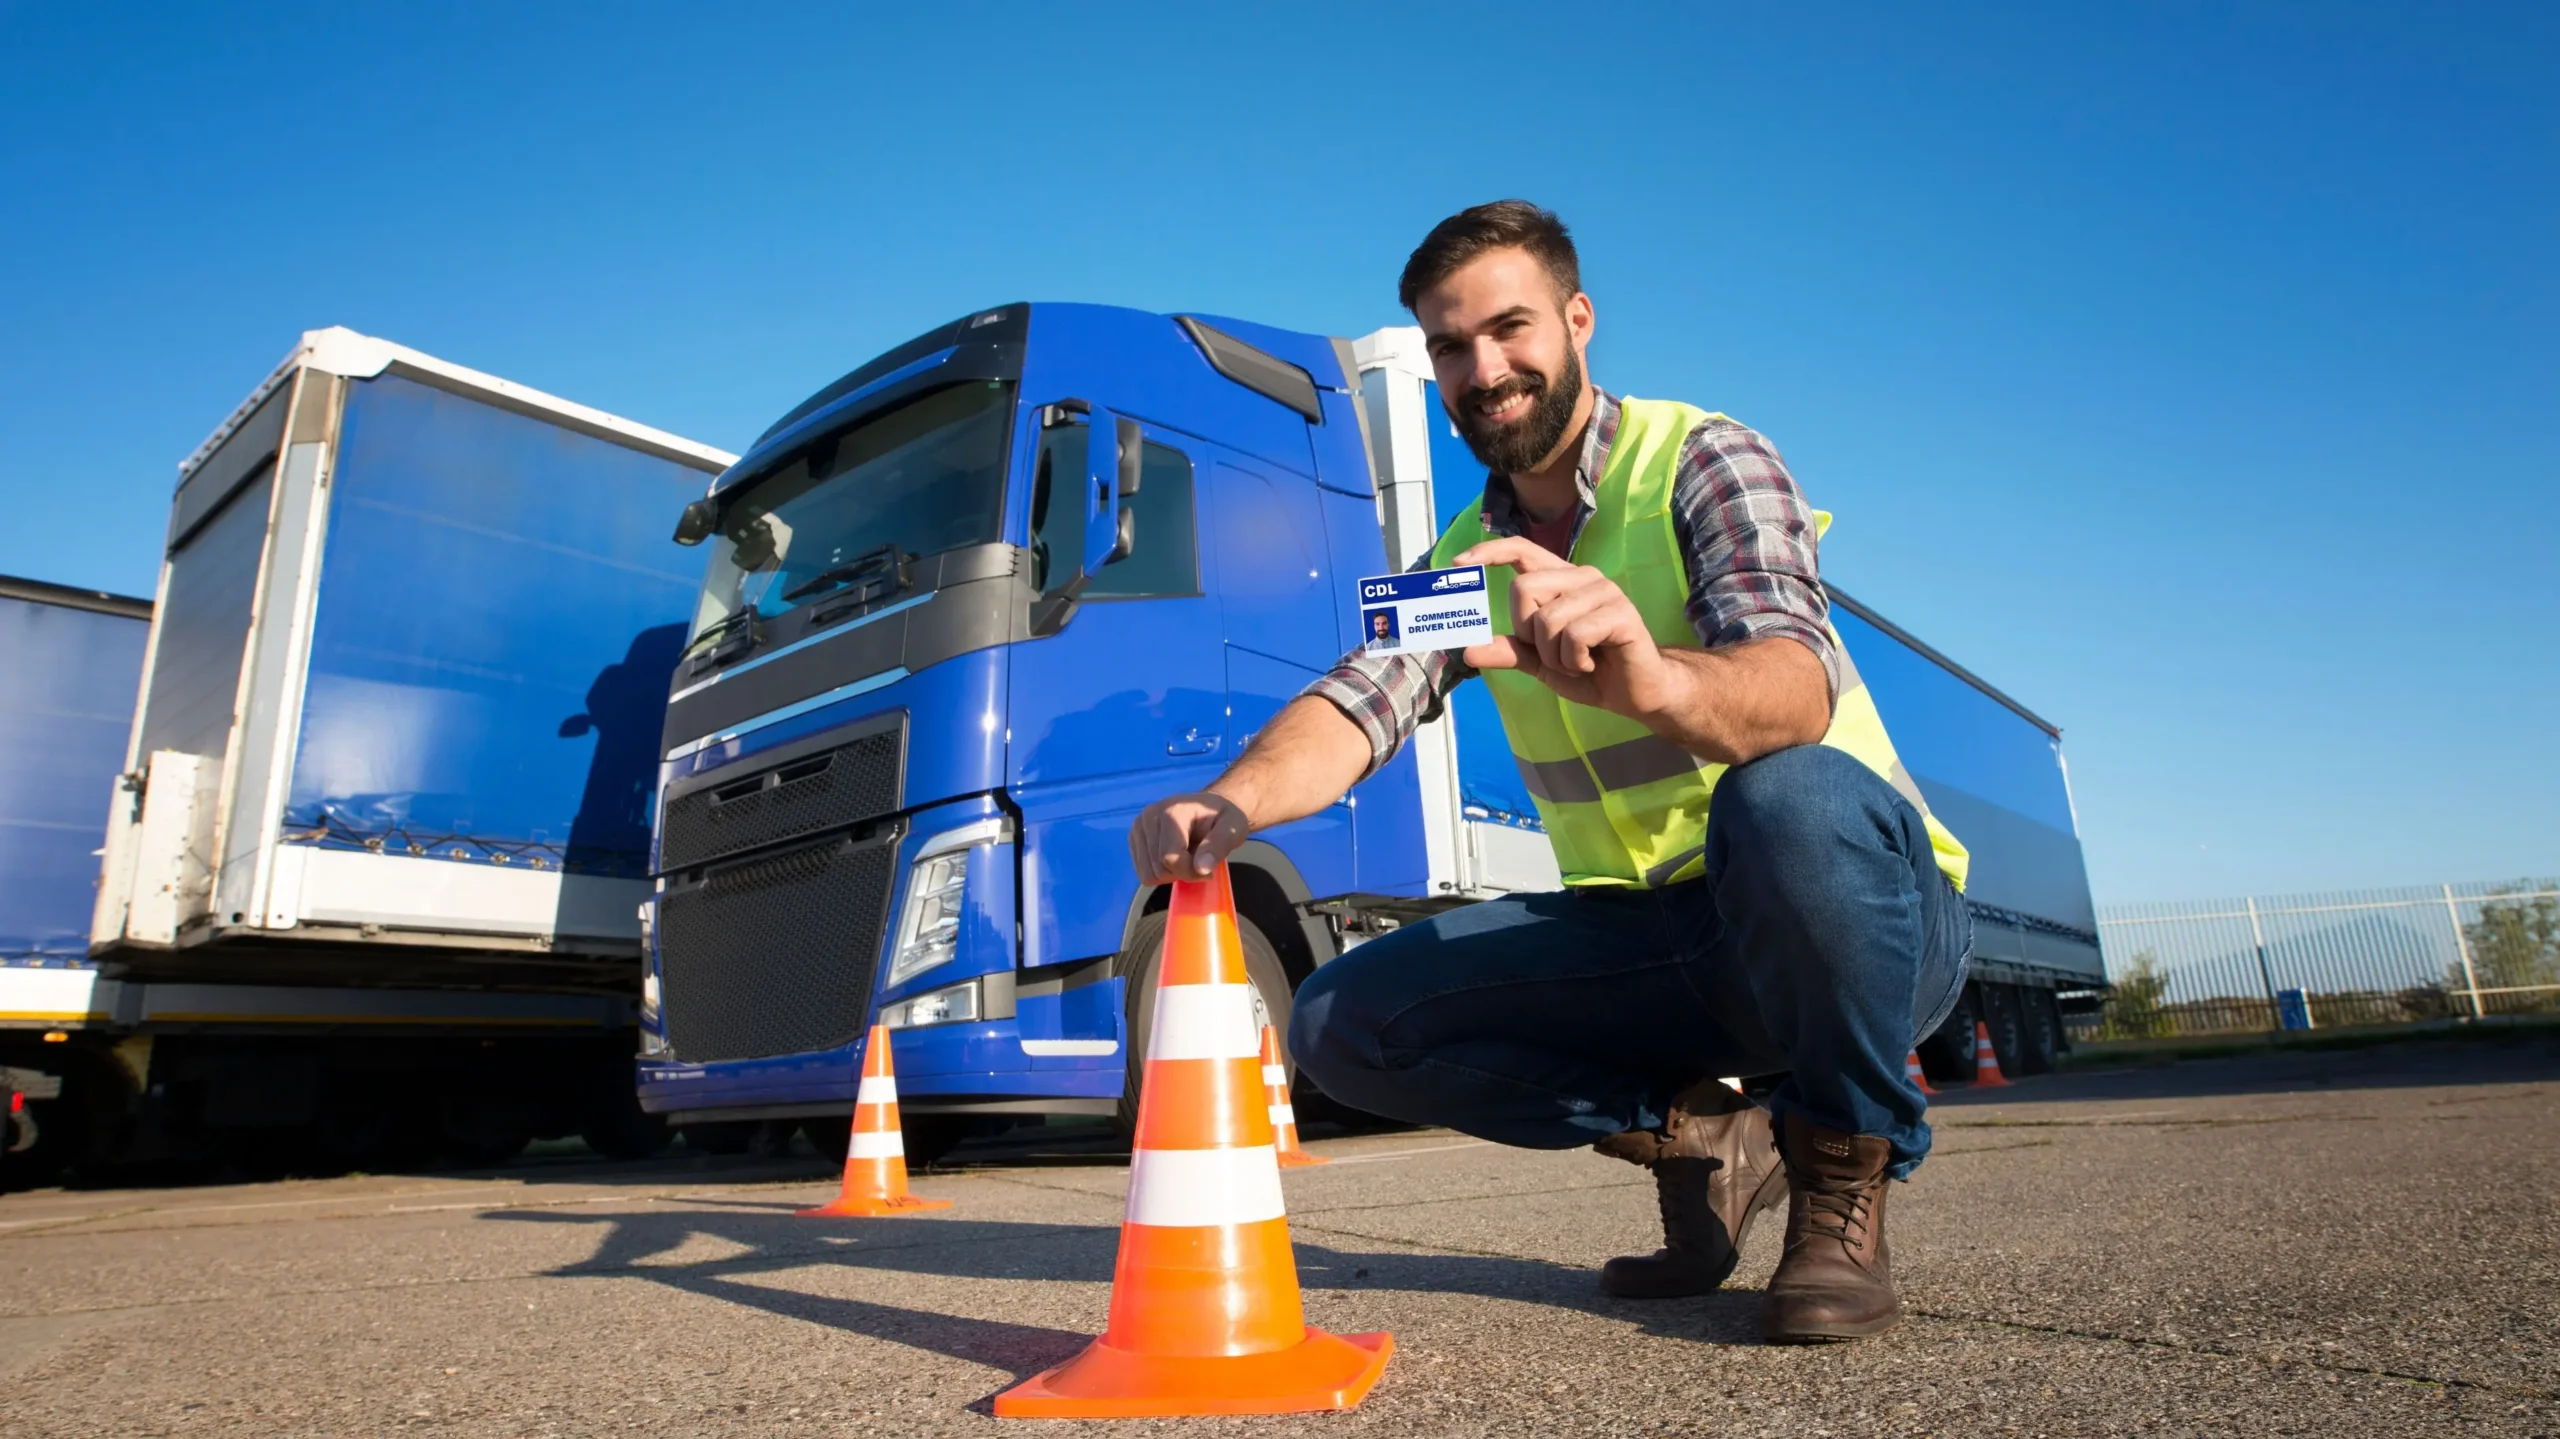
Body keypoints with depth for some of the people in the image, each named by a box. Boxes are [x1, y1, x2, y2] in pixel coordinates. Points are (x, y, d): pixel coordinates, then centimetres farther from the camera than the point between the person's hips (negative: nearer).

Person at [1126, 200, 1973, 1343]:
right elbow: (1356, 705, -10)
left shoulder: (1701, 461, -7)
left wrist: (1657, 683, -50)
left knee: (1788, 799, -39)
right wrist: (1233, 800, -32)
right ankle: (1698, 1139, 4)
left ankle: (1840, 1174, -11)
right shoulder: (1466, 562, 9)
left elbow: (1799, 684, -27)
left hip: (1865, 911, -4)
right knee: (1342, 1023, -10)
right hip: (1654, 941, 5)